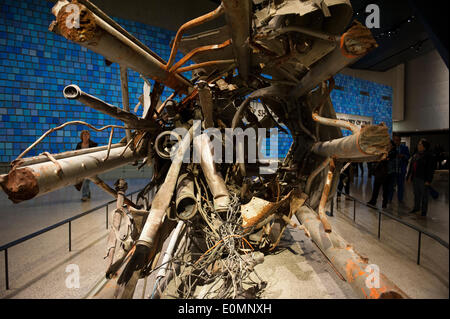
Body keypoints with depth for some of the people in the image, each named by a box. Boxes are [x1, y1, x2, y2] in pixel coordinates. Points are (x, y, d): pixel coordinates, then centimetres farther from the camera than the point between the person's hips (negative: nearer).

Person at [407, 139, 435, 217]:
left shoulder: (429, 156, -10)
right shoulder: (415, 155, 10)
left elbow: (431, 169, -13)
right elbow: (411, 166, 15)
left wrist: (428, 180, -16)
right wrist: (409, 176, 13)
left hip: (423, 179, -6)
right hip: (415, 178, 7)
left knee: (424, 195, 4)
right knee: (416, 194, 16)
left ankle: (424, 211, 14)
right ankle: (416, 208, 29)